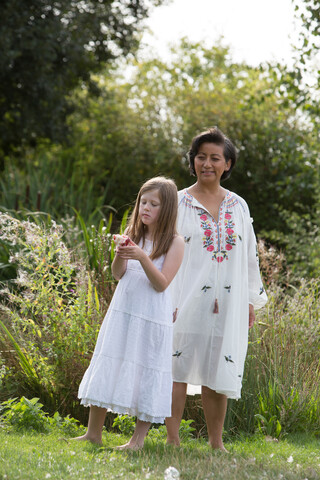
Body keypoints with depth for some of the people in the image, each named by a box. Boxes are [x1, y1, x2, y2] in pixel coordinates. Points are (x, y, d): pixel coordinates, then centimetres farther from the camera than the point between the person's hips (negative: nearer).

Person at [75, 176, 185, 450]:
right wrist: (120, 256, -16)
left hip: (152, 316, -5)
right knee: (108, 366, 7)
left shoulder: (175, 243, -6)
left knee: (146, 374, -1)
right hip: (123, 310, 5)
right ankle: (93, 433, 15)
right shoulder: (133, 235, 8)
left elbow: (161, 284, -13)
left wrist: (143, 257, -25)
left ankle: (139, 438, 9)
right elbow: (118, 275, 4)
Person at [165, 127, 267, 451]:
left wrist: (251, 300, 13)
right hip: (187, 299, -3)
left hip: (226, 303, 3)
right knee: (179, 367, -3)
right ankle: (172, 440, 4)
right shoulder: (179, 203, 1)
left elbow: (249, 254, 16)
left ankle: (216, 443, 15)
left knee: (218, 373, 6)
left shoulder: (238, 206, 12)